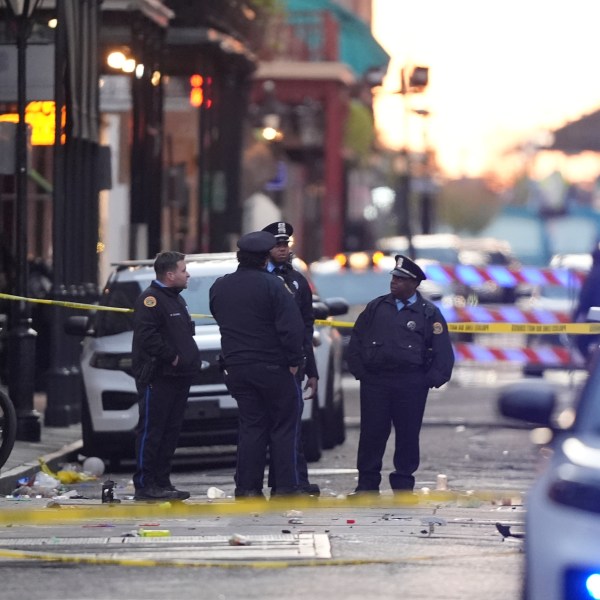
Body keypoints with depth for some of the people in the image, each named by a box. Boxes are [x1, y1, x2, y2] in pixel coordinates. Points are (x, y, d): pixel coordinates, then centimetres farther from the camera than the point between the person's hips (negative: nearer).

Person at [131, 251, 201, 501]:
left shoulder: (176, 299, 20)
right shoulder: (151, 299, -12)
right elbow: (147, 336, -23)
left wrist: (189, 358, 11)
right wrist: (172, 356, -17)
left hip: (179, 377, 10)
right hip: (157, 377, -10)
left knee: (170, 431, 10)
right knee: (151, 431, -7)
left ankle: (162, 482, 15)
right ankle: (144, 485, -7)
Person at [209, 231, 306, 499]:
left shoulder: (219, 287, 6)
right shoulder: (272, 285, -13)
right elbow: (291, 326, -16)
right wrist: (294, 360, -8)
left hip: (236, 367, 5)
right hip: (272, 366, -5)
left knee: (251, 425, 9)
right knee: (283, 426, 3)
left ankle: (247, 487, 4)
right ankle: (286, 487, 0)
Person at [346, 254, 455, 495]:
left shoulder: (429, 313, 2)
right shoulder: (376, 307, 9)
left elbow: (443, 351, 2)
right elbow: (356, 340, 13)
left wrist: (430, 380, -5)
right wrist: (359, 371, 5)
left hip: (411, 385, -2)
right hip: (375, 382, 2)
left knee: (408, 435, 3)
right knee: (371, 433, 0)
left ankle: (403, 485, 12)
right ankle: (367, 483, 7)